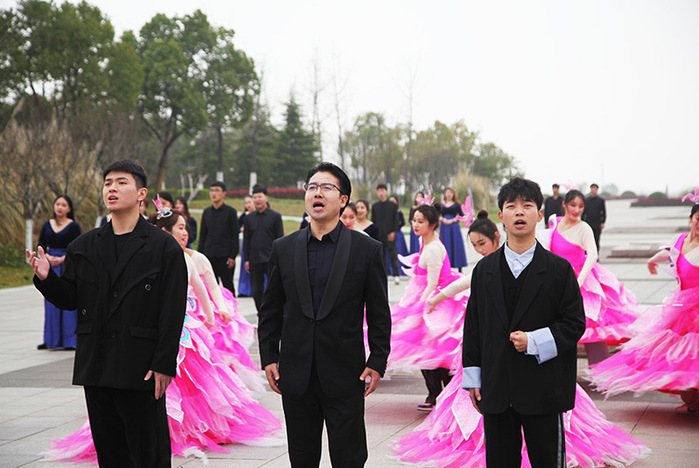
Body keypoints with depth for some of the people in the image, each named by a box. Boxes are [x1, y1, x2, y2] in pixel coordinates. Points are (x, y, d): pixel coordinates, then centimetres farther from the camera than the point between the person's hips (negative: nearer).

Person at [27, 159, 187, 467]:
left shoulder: (164, 247, -2)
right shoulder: (83, 247, 11)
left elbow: (173, 312, -6)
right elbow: (69, 299, 10)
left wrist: (164, 364, -13)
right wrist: (46, 278, -10)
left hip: (141, 369, -4)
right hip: (96, 368, 5)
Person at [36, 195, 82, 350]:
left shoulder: (73, 226, -2)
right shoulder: (47, 225, 11)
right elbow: (41, 245, 11)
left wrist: (62, 259, -16)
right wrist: (48, 257, -7)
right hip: (50, 267, 4)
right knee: (51, 301, 4)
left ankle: (70, 340, -1)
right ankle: (51, 339, 11)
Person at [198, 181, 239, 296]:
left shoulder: (230, 212, -1)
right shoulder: (206, 212, 12)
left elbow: (235, 235, -3)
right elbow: (202, 235, 15)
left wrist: (232, 256, -10)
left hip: (225, 256, -4)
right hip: (209, 255, 4)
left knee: (228, 286, -1)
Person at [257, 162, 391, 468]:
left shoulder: (367, 250, -2)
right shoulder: (283, 248, 6)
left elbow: (380, 315, 0)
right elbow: (270, 310, 10)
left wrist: (377, 363, -5)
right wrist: (268, 358, 4)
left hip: (344, 377, -2)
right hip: (296, 377, 3)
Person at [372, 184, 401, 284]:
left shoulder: (393, 205, 4)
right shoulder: (374, 206, 10)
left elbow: (396, 220, 2)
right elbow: (373, 221, 11)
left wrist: (394, 232, -8)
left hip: (390, 235, -2)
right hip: (379, 235, 2)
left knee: (393, 254, -3)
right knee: (381, 255, 3)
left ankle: (396, 275, 1)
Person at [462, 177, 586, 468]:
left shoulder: (559, 269, 0)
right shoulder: (484, 270, 8)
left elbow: (575, 323, -2)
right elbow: (473, 327, 9)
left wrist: (534, 341, -15)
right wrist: (473, 379, 5)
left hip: (544, 390, -2)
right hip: (496, 389, 3)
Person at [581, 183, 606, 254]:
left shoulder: (601, 200, 4)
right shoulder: (586, 200, 9)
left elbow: (604, 212, 5)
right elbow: (583, 212, 12)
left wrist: (603, 222, -4)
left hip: (597, 225, -1)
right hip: (588, 224, 2)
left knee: (596, 241, 0)